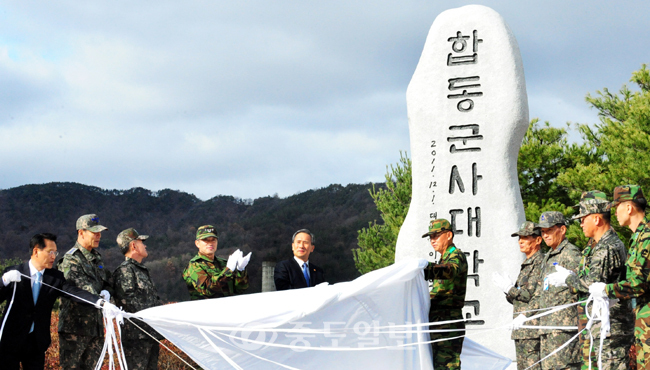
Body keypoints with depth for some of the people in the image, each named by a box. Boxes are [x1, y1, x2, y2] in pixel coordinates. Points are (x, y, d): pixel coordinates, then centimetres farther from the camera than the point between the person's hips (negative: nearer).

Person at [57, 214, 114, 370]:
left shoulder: (97, 257, 17)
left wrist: (106, 292, -2)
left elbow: (107, 283, 24)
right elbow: (82, 286, -27)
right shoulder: (71, 259, -12)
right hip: (75, 327, -8)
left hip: (95, 327, 8)